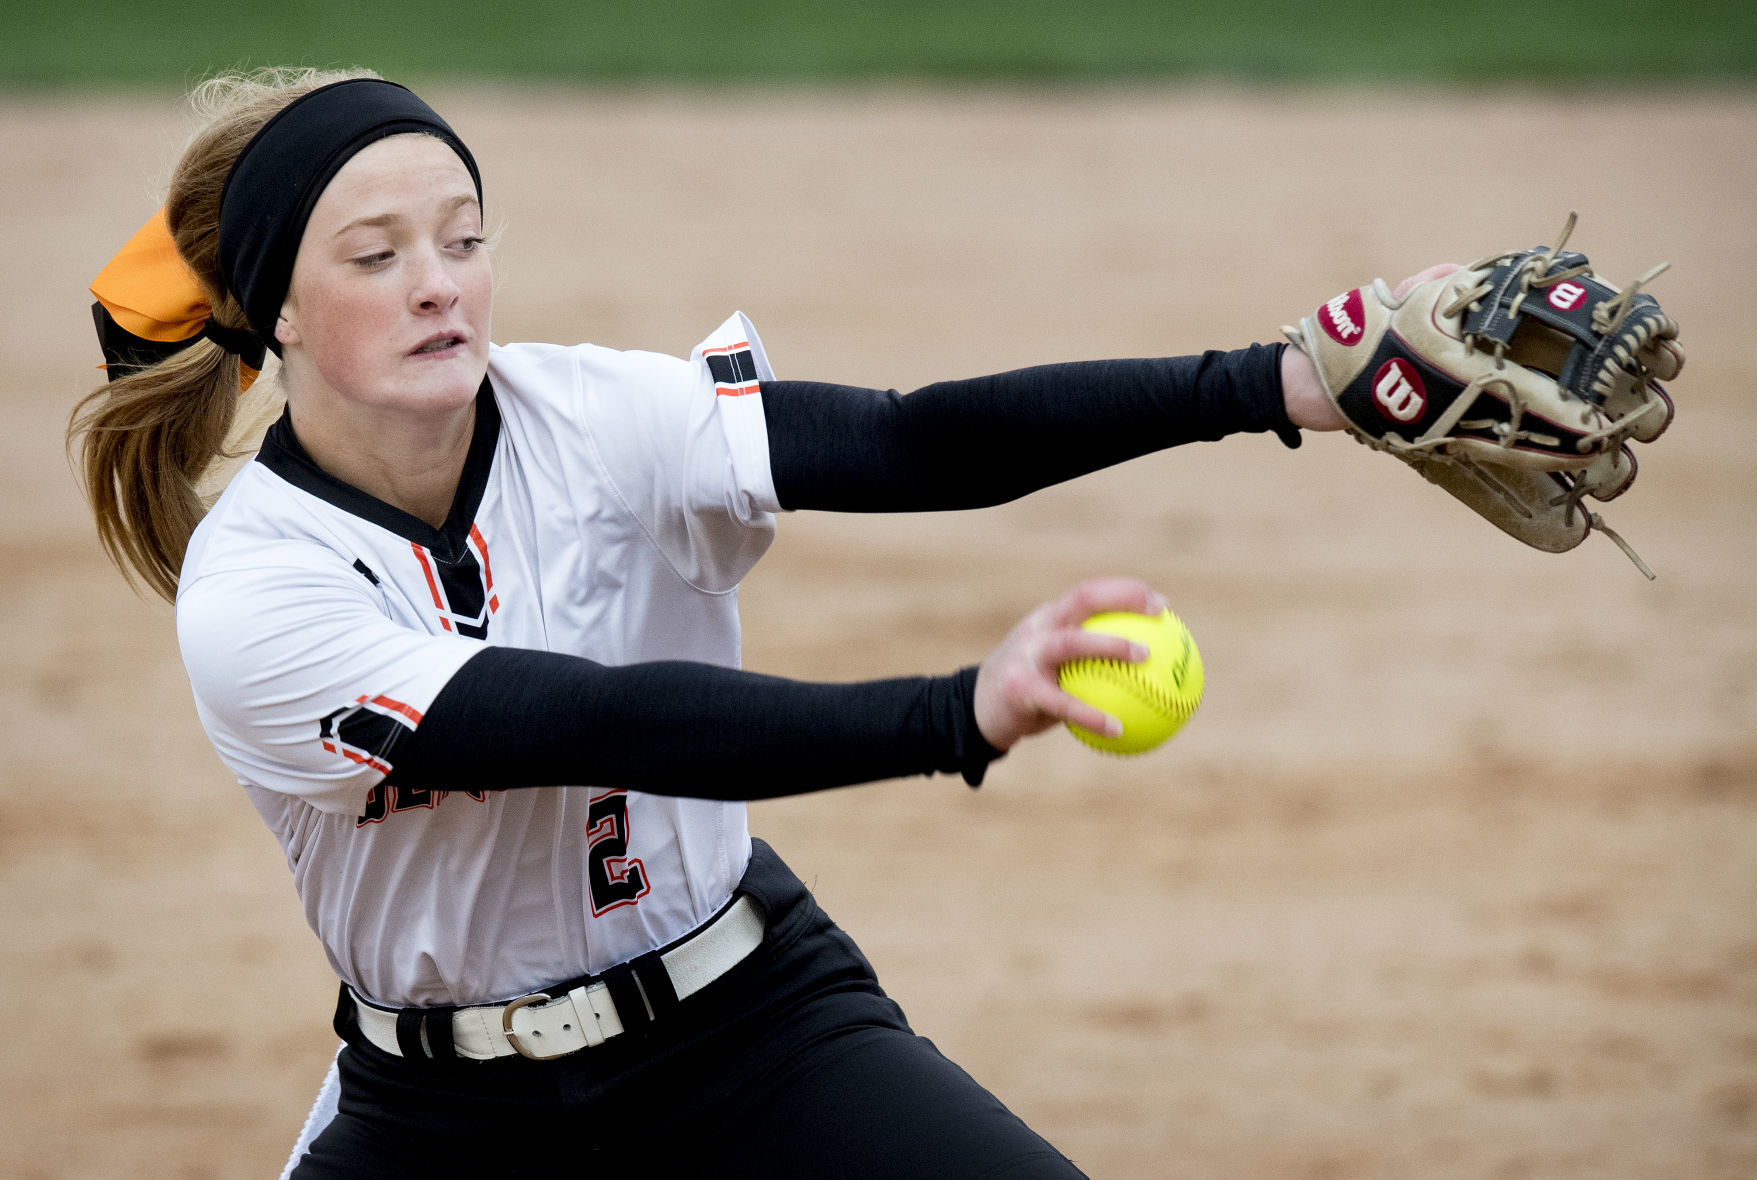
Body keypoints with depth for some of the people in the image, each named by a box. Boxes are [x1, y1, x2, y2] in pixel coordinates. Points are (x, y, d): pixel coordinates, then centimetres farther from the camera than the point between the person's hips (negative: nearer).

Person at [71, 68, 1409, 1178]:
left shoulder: (593, 420, -11)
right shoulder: (247, 600, -19)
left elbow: (910, 445, -24)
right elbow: (615, 724, -30)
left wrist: (1278, 383, -38)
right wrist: (961, 716, -43)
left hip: (752, 1027, 1)